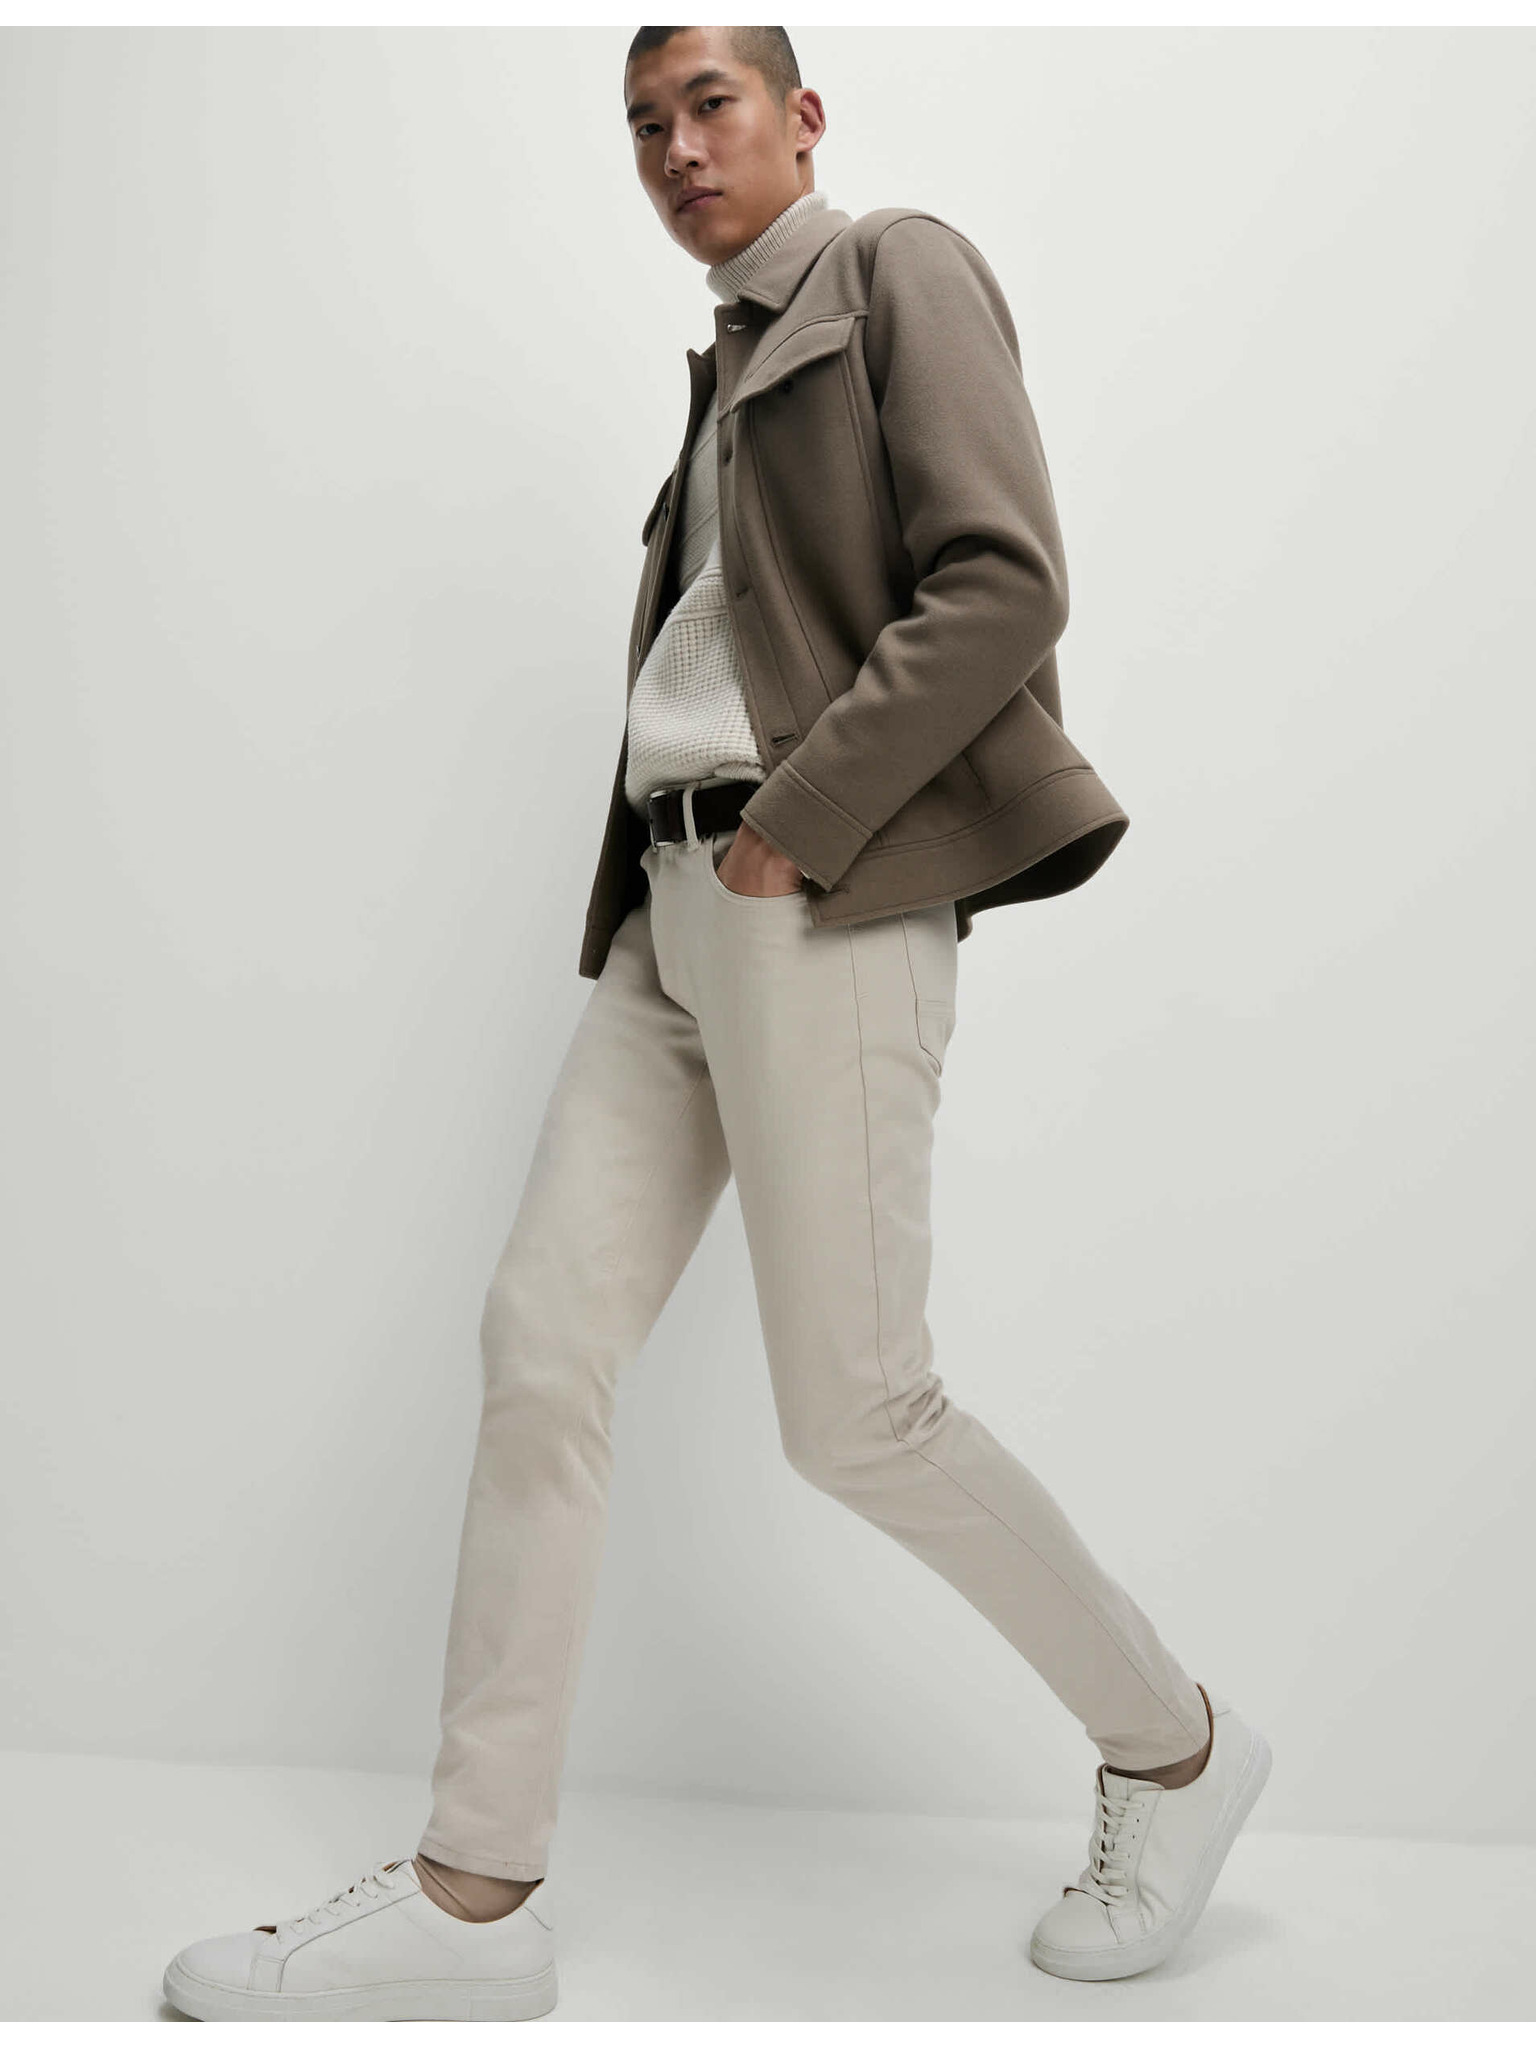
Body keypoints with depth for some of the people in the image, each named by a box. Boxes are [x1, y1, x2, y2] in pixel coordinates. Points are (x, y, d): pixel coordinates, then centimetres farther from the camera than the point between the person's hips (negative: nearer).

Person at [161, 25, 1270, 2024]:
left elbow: (1004, 584, -12)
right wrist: (674, 887, 11)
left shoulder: (901, 271, 2)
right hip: (672, 913, 8)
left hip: (824, 896, -8)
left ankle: (1173, 1746, 17)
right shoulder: (729, 365, 25)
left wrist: (794, 826, -15)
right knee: (540, 1348, -1)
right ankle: (474, 1896, 6)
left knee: (853, 1412, -6)